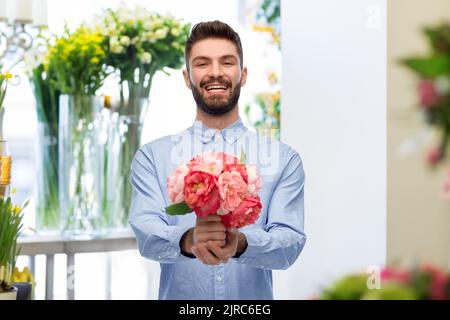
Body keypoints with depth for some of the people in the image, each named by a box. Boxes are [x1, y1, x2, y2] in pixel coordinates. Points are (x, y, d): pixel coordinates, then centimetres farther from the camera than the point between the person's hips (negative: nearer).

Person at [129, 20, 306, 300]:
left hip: (254, 297, 0)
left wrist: (240, 243, -30)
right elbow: (146, 232, -12)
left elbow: (290, 241, -10)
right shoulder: (152, 157, 1)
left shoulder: (284, 159, 1)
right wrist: (188, 240, -33)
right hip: (178, 295, 0)